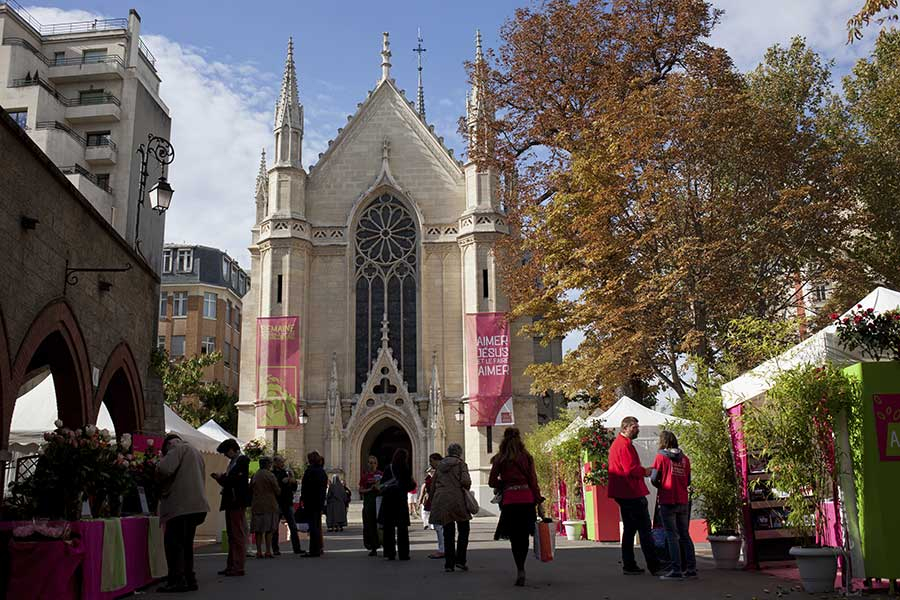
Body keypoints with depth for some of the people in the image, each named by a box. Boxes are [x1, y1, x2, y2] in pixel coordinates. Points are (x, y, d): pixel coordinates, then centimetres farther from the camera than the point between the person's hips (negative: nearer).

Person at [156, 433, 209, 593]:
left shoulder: (178, 448, -3)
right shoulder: (196, 452, 25)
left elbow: (164, 469, -19)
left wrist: (161, 484, 1)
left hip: (181, 506, -9)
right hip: (196, 506, 9)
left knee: (173, 543, -5)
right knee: (186, 544, 14)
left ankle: (177, 581, -7)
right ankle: (189, 580, 16)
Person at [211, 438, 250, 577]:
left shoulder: (242, 460, -11)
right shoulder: (233, 461, 17)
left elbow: (238, 480, -19)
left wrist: (222, 478, -7)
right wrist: (221, 478, 1)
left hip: (238, 503, -10)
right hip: (230, 503, 10)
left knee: (238, 535, -6)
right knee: (231, 535, 14)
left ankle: (238, 567, -3)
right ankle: (231, 566, 20)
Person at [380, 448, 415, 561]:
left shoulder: (388, 468, 0)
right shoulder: (406, 470, -8)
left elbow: (382, 485, 2)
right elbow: (409, 486, -7)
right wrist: (413, 483, 14)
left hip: (388, 501, 2)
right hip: (400, 501, -2)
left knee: (389, 527, 7)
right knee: (402, 528, 4)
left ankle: (390, 553, 7)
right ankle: (403, 553, 3)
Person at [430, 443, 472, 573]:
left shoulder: (440, 465, 14)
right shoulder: (461, 464, 0)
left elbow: (434, 483, 14)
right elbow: (465, 480, -14)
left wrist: (432, 502, 20)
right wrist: (466, 488, 8)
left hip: (441, 500, 4)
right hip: (457, 499, -4)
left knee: (448, 533, 9)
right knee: (463, 530, 9)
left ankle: (449, 564, 8)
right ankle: (460, 560, 0)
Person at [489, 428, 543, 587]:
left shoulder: (499, 459, 2)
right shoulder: (527, 457, 5)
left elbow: (492, 482, 3)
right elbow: (533, 481, 3)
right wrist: (538, 500, 7)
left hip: (510, 500, -1)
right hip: (527, 499, 1)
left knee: (515, 537, 4)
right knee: (524, 535, 13)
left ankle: (520, 570, -8)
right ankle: (521, 568, 17)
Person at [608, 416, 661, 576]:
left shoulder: (617, 443, 19)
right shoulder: (625, 445, -14)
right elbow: (630, 469, -21)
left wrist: (641, 471, 10)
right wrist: (645, 471, -5)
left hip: (624, 494, 11)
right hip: (632, 493, -11)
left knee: (629, 529, 13)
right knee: (645, 530, -7)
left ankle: (629, 565, 16)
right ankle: (654, 566, -6)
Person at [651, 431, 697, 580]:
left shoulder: (661, 456, -6)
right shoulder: (685, 458, 7)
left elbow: (654, 479, -7)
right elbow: (688, 481, 11)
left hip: (667, 502, -5)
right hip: (683, 501, 5)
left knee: (672, 535, -2)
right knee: (685, 534, 13)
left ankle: (676, 570, -5)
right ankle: (691, 568, 14)